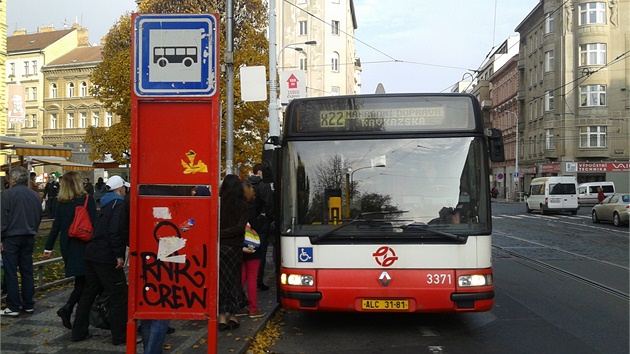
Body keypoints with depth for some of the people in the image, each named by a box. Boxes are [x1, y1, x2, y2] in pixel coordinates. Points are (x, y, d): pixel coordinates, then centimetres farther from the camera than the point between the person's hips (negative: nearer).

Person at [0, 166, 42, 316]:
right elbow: (39, 218, 15)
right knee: (27, 272, 10)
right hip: (29, 238, 6)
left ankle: (13, 307, 2)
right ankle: (28, 305, 14)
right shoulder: (35, 195, 9)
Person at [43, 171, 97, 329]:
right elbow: (94, 223, -11)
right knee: (83, 281, -5)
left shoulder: (61, 202, 4)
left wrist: (48, 247, 10)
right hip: (83, 245, -5)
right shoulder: (87, 199, -8)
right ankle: (67, 308, -20)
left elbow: (56, 226, 4)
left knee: (80, 280, 16)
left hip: (67, 246, 5)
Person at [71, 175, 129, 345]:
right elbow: (115, 231, -22)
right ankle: (120, 336, 3)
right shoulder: (119, 204, -11)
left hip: (92, 254, 9)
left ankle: (79, 331, 25)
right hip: (107, 257, -9)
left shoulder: (105, 205, 18)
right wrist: (119, 255, -21)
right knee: (119, 295, -1)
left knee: (88, 292, 18)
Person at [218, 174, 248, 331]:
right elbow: (240, 227, -10)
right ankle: (233, 316, 16)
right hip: (235, 247, 2)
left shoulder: (218, 204, -9)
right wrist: (222, 234, -4)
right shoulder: (242, 205, -4)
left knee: (221, 280, 6)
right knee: (234, 280, 13)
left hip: (220, 247, -2)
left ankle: (222, 317, 6)